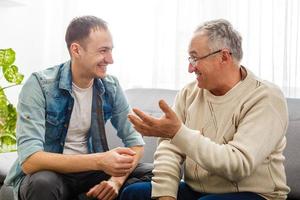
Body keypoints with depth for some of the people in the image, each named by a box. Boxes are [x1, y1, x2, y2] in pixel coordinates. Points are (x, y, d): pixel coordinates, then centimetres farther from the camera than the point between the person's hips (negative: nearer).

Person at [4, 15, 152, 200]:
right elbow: (29, 161, -28)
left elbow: (135, 142, -2)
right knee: (44, 183, -36)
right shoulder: (39, 85, -19)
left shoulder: (111, 87, -5)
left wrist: (117, 179, -22)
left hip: (89, 172, 4)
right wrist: (99, 161, -37)